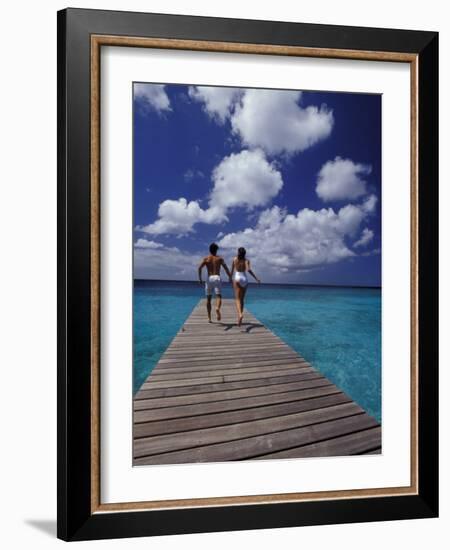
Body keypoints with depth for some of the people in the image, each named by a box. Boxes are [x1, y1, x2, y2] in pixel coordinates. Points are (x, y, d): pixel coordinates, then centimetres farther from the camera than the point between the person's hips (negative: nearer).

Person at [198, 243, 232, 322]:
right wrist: (230, 277, 6)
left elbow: (199, 268, -7)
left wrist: (200, 278, -5)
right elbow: (226, 268, 0)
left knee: (208, 298, 11)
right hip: (217, 278, -1)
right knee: (218, 296, -10)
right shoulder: (220, 258, 10)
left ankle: (209, 317, 13)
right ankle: (217, 308, -42)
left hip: (209, 278, 1)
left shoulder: (206, 258, 9)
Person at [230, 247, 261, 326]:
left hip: (237, 278, -2)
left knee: (238, 299, -8)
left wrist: (231, 278, 27)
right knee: (242, 299, 13)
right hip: (244, 279, 2)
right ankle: (239, 318, 18)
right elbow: (248, 270, -14)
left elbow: (232, 270, 10)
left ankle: (240, 314, -34)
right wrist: (256, 278, -12)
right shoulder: (246, 260, 2)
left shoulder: (235, 259, 4)